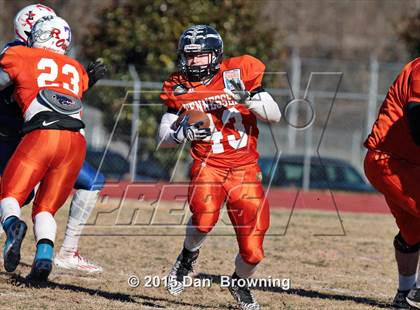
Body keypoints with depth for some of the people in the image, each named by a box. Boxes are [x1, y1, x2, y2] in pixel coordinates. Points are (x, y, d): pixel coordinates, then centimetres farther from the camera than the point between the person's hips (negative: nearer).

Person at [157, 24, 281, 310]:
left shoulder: (238, 73, -3)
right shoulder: (179, 88, 2)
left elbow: (275, 116, -6)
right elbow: (163, 138, 4)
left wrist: (247, 98, -24)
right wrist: (184, 132, -18)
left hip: (245, 168, 0)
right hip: (208, 165, 0)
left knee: (252, 252, -1)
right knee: (204, 217, -33)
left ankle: (240, 284, 34)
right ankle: (188, 257, 0)